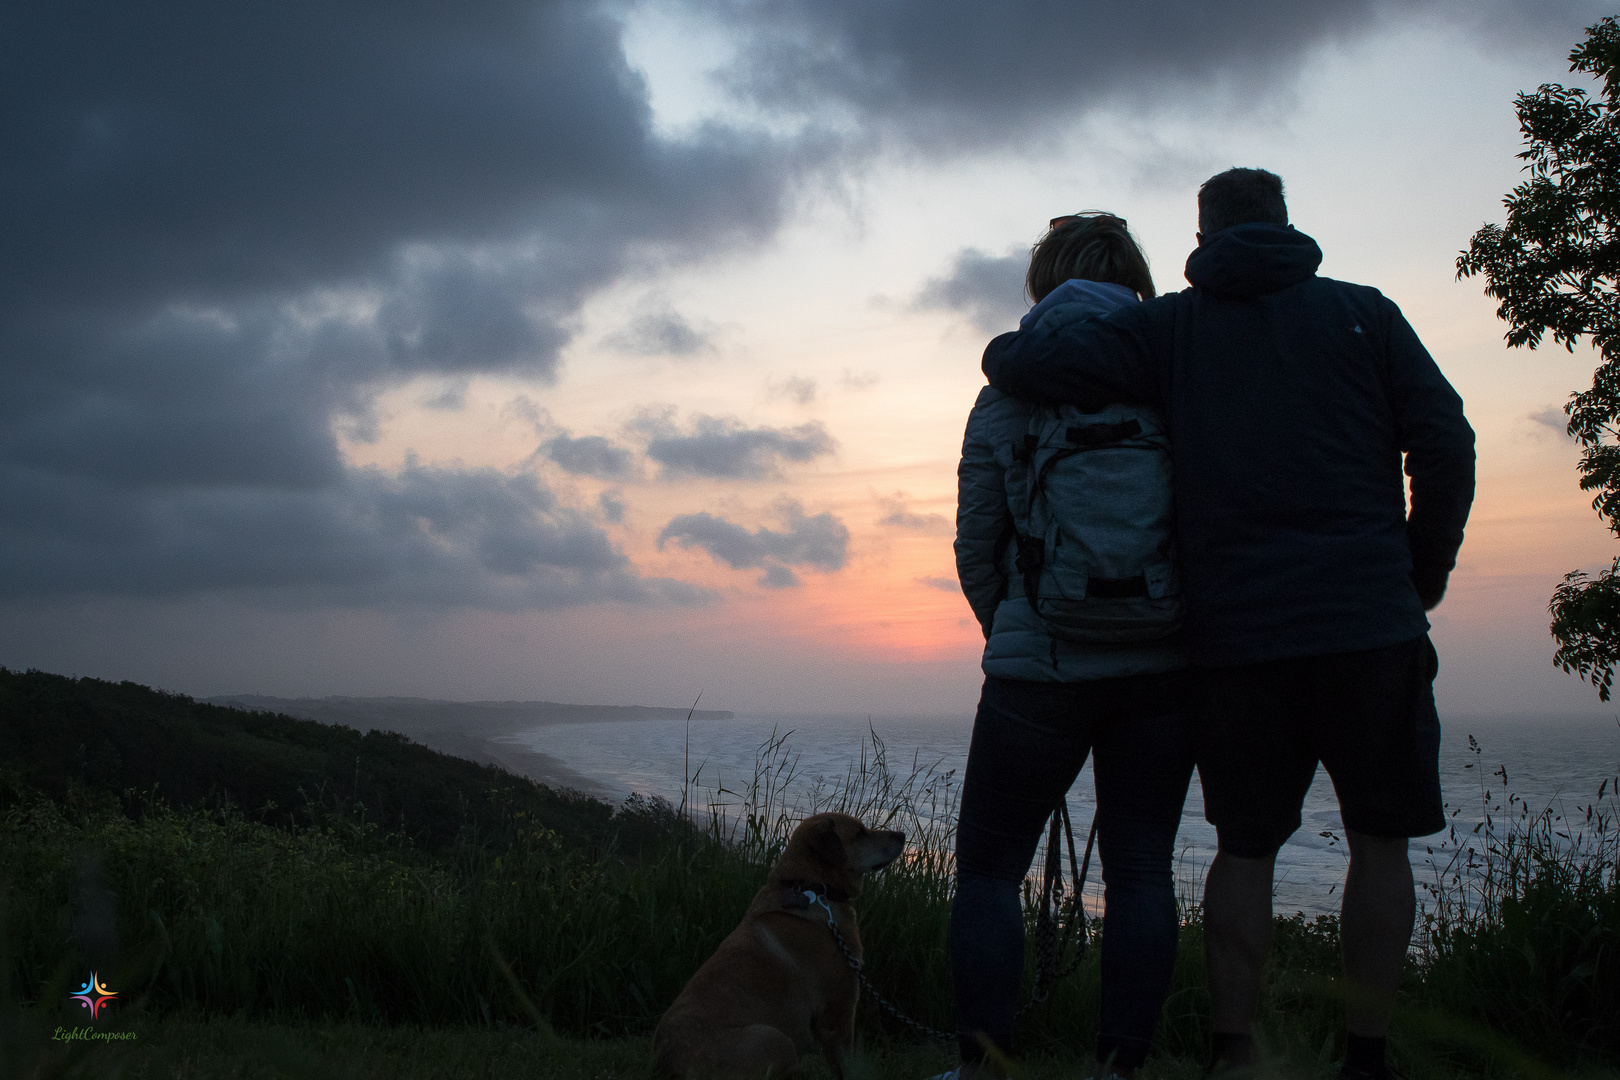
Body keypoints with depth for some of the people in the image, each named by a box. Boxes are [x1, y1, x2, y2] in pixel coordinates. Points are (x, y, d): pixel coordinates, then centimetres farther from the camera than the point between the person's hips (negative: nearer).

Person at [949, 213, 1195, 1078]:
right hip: (1166, 663, 2)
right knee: (1141, 869, 10)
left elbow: (976, 545, 3)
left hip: (1041, 665, -2)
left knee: (989, 867, 9)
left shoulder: (1010, 389, 1)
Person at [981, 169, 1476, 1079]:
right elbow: (1446, 446, 1)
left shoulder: (1168, 328, 6)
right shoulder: (1361, 312, 7)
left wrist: (1010, 349, 19)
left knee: (1246, 847, 11)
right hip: (1369, 621, 0)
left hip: (1236, 628, 1)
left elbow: (1022, 365, -5)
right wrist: (1425, 576, 12)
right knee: (1381, 841, 11)